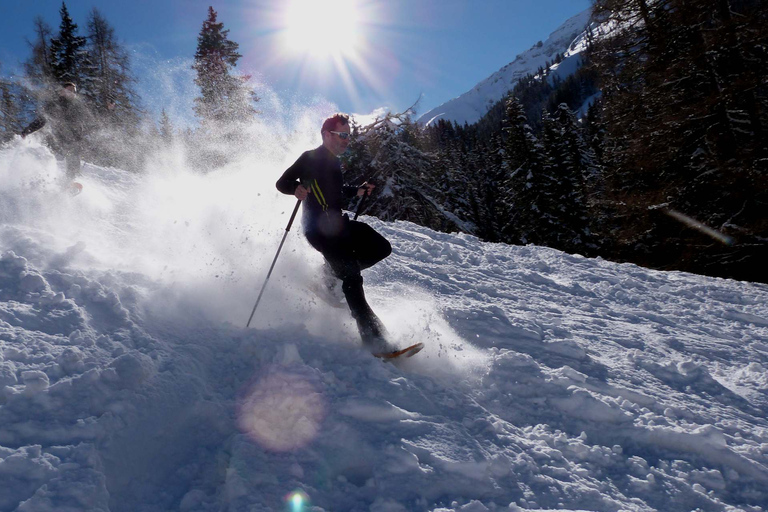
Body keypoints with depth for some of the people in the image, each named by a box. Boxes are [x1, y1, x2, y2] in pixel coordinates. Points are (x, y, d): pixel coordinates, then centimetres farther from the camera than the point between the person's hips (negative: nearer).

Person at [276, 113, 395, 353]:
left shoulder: (333, 162, 18)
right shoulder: (310, 158, -6)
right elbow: (282, 182, -8)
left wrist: (357, 191, 17)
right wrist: (297, 188, -30)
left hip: (337, 223, 9)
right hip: (319, 228, -9)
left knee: (381, 248, 4)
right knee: (352, 278, -19)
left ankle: (331, 273, 12)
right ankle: (373, 338, -20)